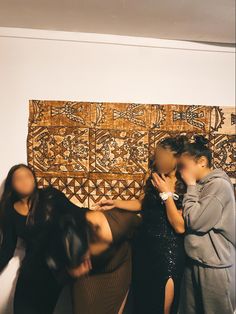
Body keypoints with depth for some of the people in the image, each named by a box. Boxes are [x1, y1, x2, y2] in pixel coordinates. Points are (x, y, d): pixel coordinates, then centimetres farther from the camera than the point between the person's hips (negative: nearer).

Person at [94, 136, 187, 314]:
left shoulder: (186, 187, -17)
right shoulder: (155, 178, 1)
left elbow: (180, 226, -22)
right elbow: (142, 203, 13)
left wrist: (166, 193, -22)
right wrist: (114, 203, 5)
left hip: (168, 250, -5)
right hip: (145, 243, 6)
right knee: (142, 298, 22)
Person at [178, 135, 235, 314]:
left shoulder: (219, 185, -17)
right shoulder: (201, 186, 9)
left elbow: (195, 221, -20)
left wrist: (191, 186, -14)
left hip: (214, 267, -8)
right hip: (194, 263, 8)